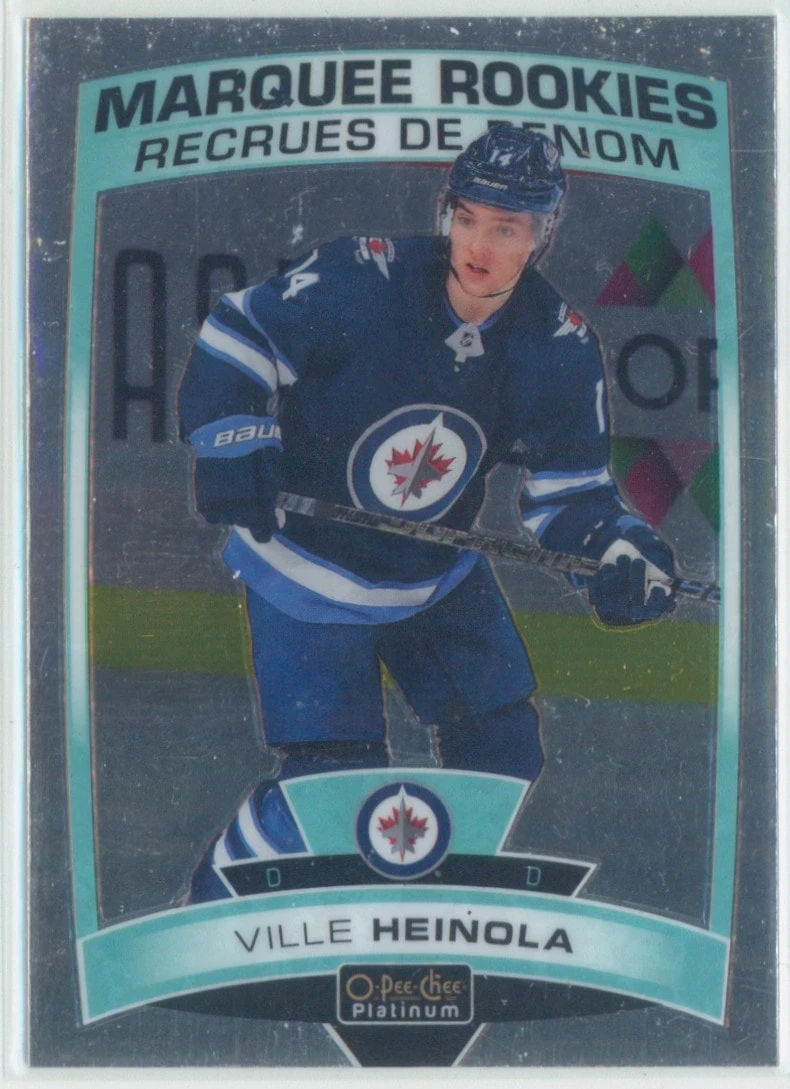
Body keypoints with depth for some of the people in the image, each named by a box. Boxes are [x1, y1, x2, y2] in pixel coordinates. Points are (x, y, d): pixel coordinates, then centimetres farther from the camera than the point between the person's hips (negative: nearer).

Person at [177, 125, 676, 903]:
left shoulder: (560, 349, -11)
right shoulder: (358, 279, -22)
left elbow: (567, 491, -4)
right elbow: (237, 336, -12)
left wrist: (621, 549, -23)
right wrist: (231, 442, -26)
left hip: (437, 578, 5)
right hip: (305, 569, -5)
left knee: (503, 751, 9)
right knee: (330, 781, -9)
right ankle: (212, 913, 16)